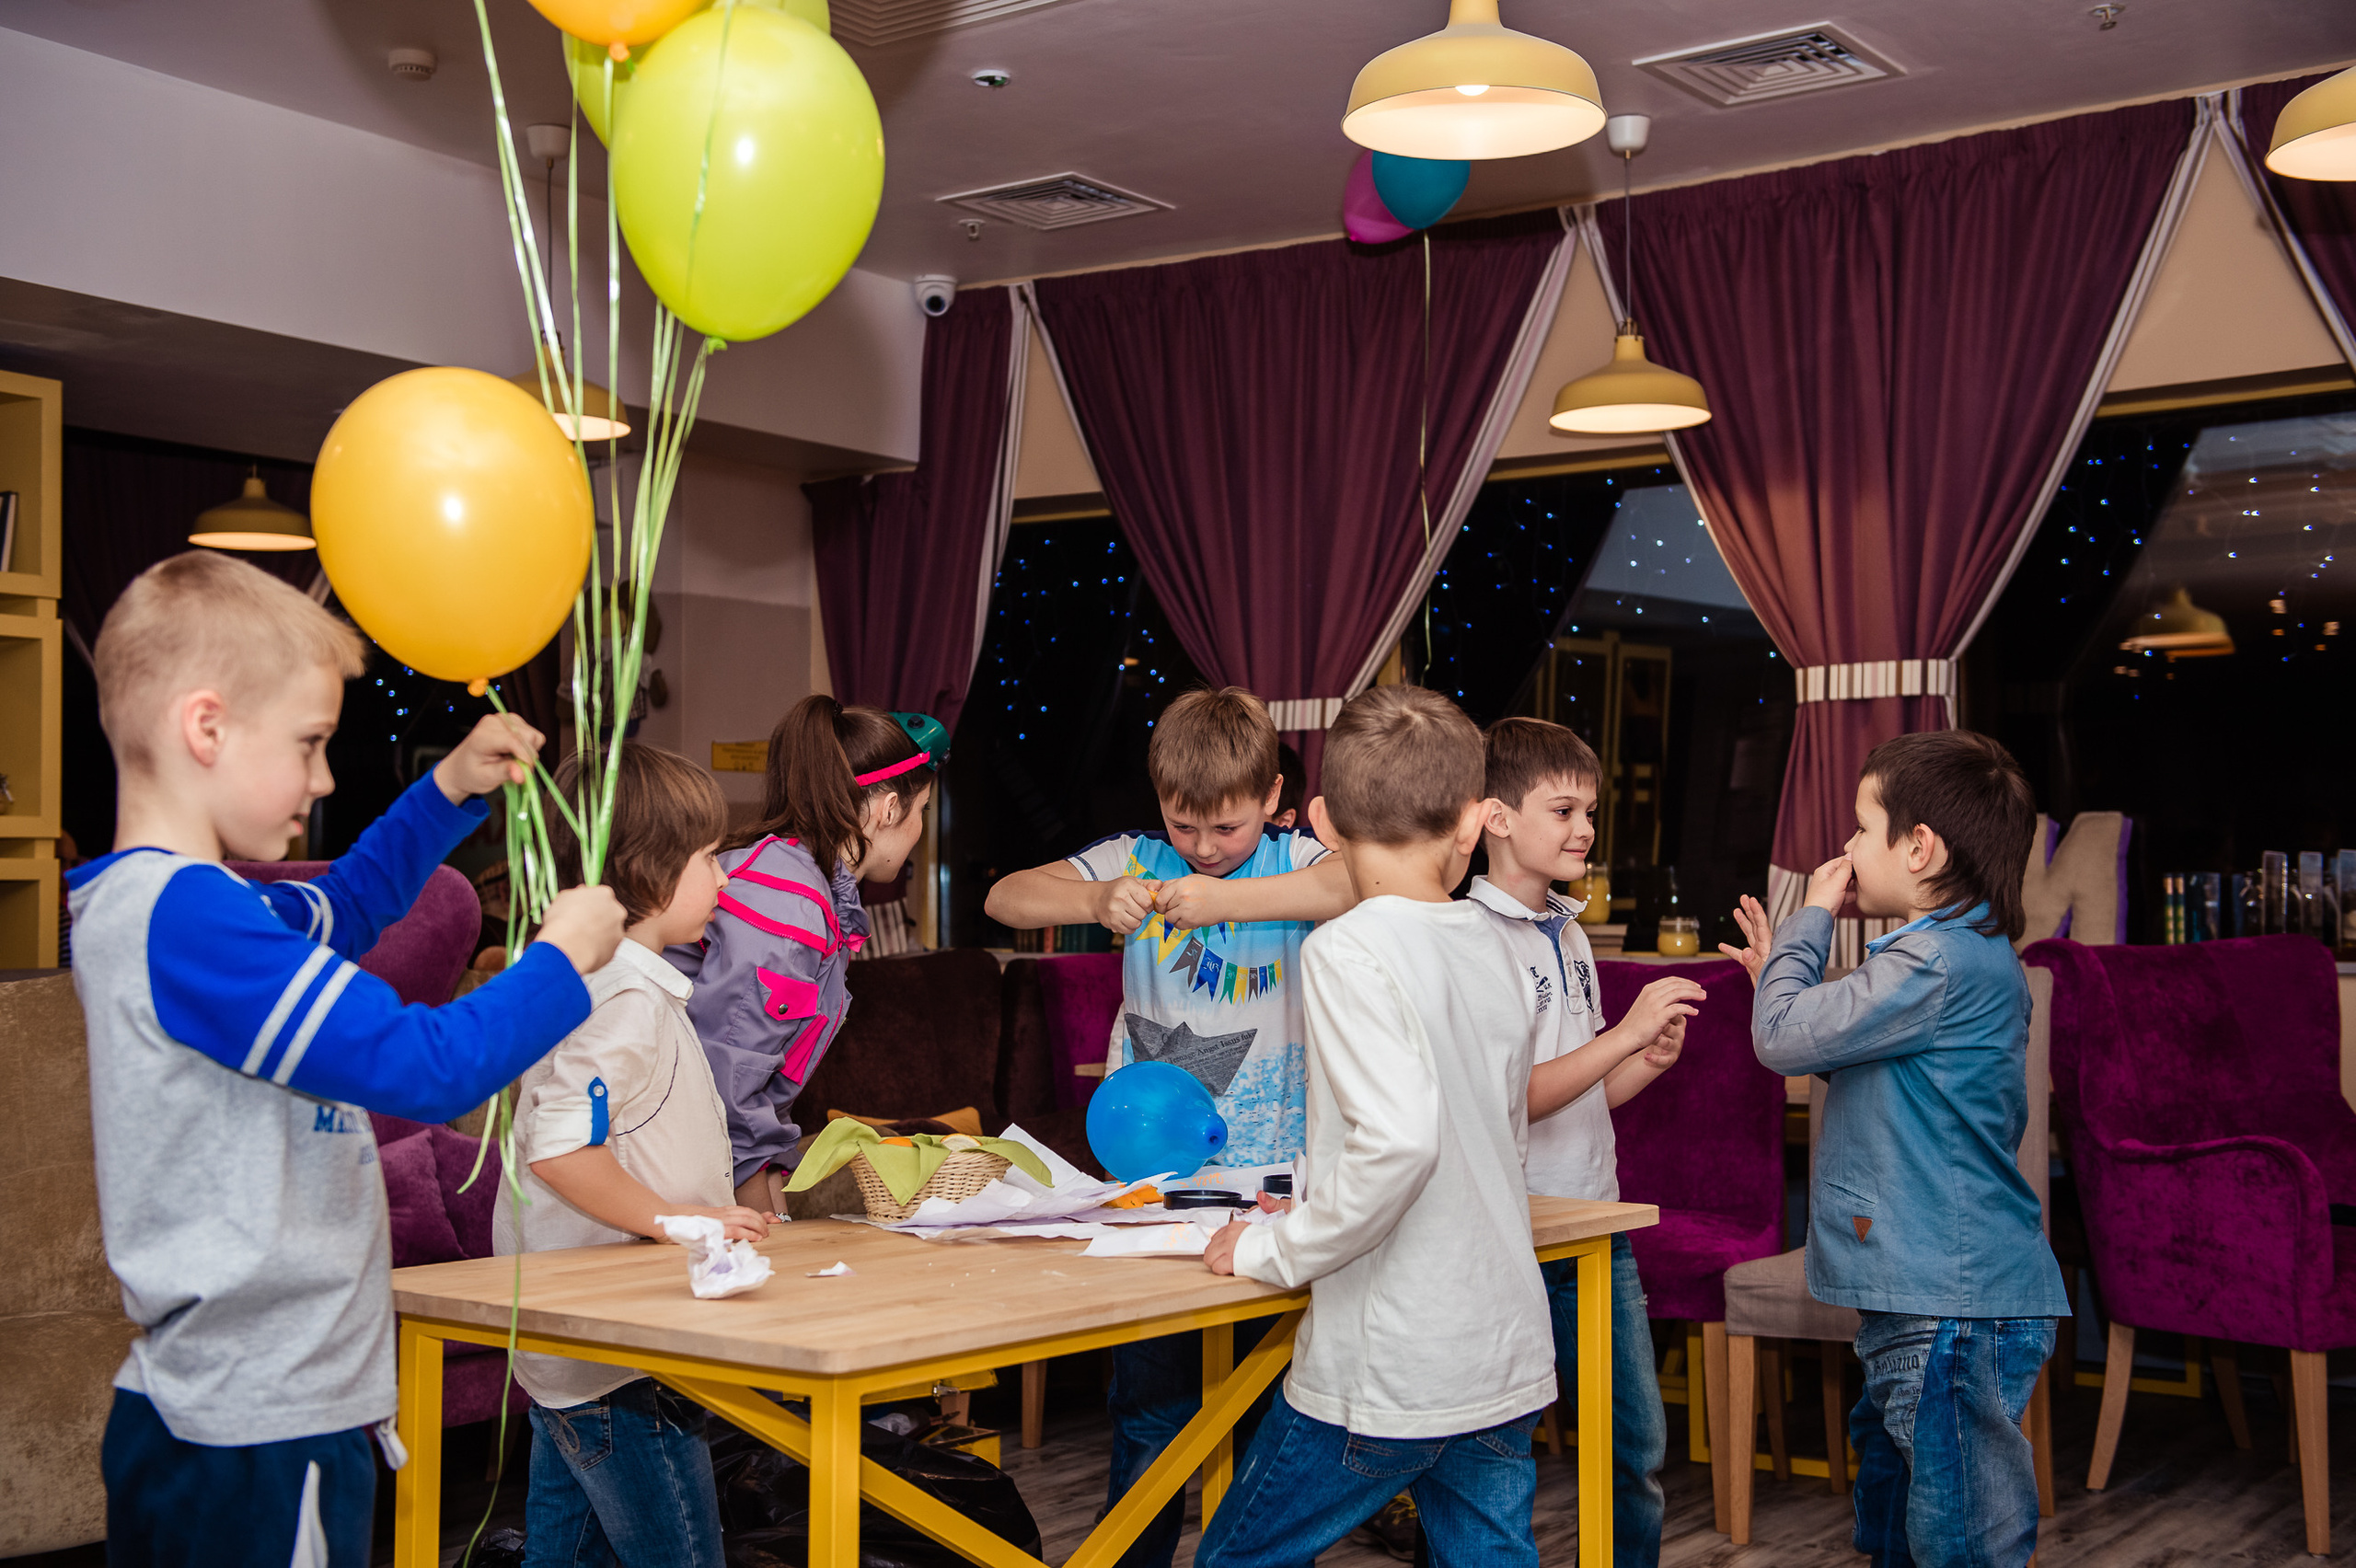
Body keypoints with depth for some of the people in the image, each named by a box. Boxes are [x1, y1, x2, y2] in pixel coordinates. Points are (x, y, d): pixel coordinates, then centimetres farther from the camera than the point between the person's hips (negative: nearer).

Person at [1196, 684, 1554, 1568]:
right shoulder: (1492, 949, 6)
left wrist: (1276, 1251, -15)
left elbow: (1398, 1138, -28)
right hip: (1505, 1359, 7)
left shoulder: (1349, 950, -15)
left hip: (1387, 1371, -7)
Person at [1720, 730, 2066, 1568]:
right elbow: (1844, 1051, 27)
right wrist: (1786, 970, 19)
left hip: (1954, 1304, -11)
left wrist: (1808, 920, -5)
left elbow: (1783, 1038, -18)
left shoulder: (1938, 963, -19)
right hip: (1921, 1291, 11)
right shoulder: (1970, 955, 15)